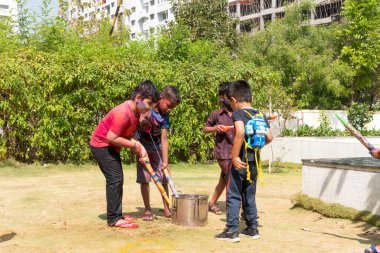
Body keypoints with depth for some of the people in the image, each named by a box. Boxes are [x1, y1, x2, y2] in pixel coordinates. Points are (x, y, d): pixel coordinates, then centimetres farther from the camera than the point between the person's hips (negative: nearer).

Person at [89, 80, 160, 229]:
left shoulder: (136, 111, 0)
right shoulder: (123, 113, -30)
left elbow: (128, 134, 5)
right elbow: (111, 137, -30)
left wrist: (138, 146, -13)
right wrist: (134, 145, -21)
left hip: (111, 146, 10)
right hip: (101, 145, -10)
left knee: (118, 179, 13)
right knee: (115, 179, -12)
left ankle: (117, 215, 22)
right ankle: (114, 219, -7)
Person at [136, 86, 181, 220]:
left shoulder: (165, 117, -13)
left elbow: (164, 138, -19)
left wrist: (165, 161, -26)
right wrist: (141, 120, -24)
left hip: (157, 148, 2)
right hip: (143, 146, -2)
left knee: (164, 178, 2)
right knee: (144, 179, -3)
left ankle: (166, 208, 15)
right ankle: (147, 209, 9)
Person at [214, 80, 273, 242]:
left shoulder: (237, 113, -12)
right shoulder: (261, 115, 7)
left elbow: (240, 132, -30)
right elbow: (269, 137, 6)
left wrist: (235, 156, -26)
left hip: (240, 161, -6)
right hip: (254, 161, 6)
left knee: (233, 196, 2)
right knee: (249, 196, 17)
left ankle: (232, 231, 3)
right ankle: (252, 228, 23)